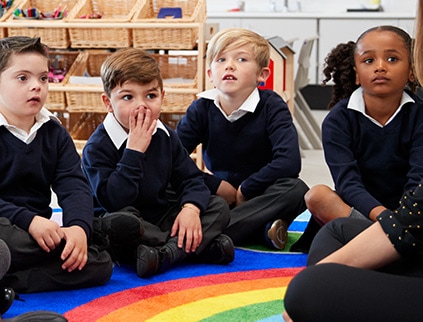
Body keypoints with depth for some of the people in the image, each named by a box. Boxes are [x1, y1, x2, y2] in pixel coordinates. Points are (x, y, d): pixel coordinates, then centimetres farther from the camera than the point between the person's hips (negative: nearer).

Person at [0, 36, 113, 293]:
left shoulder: (55, 134, 11)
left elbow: (74, 186, -2)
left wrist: (79, 226, -22)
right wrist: (28, 220, -28)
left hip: (37, 235, 7)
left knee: (101, 264, -16)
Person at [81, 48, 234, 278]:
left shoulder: (165, 136, 4)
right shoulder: (97, 147, -15)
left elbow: (191, 178, 3)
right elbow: (113, 201, -27)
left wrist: (191, 207, -19)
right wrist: (134, 151, -27)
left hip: (162, 220, 6)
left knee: (219, 207, -6)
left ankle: (167, 253, -29)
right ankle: (201, 245, -29)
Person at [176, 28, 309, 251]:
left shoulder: (271, 106, -11)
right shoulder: (202, 109, -4)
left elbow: (289, 162, -26)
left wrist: (244, 191, -19)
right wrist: (216, 186, -15)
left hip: (261, 196, -1)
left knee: (296, 189, -34)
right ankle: (263, 232, -29)